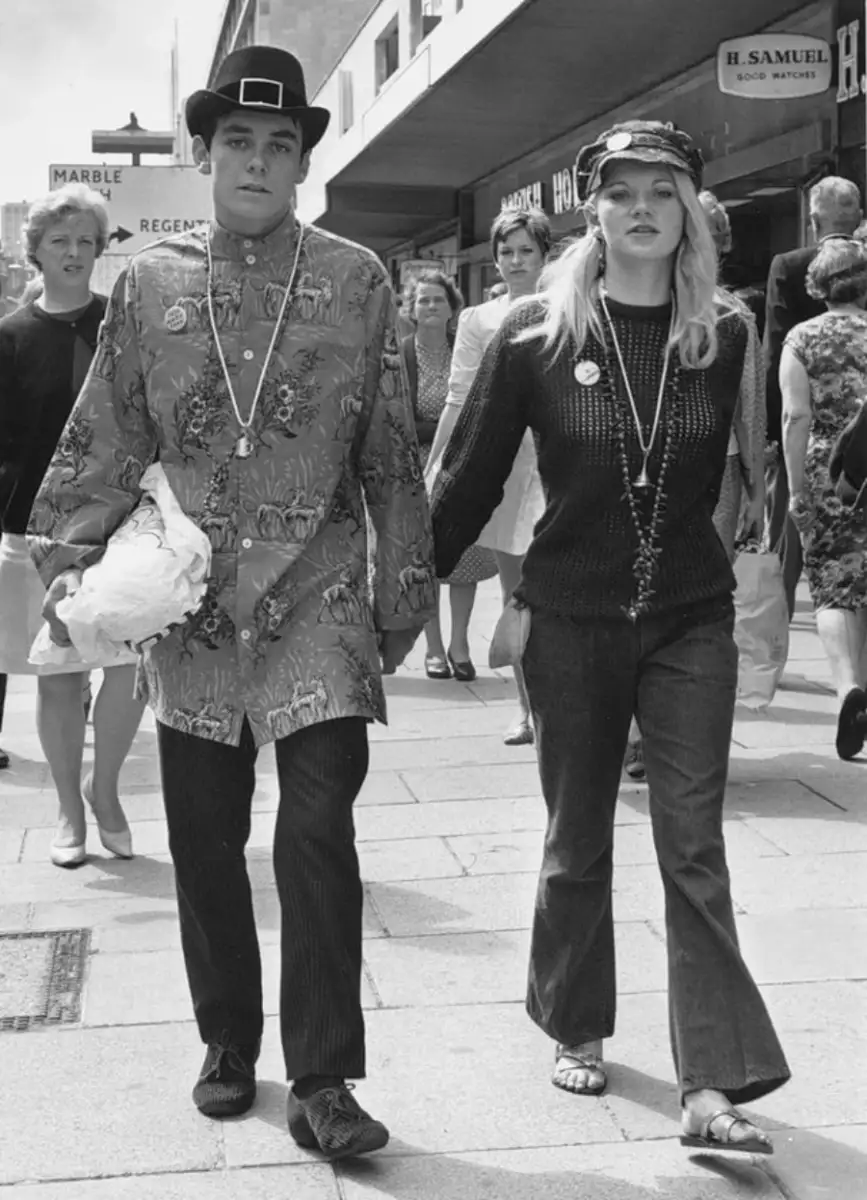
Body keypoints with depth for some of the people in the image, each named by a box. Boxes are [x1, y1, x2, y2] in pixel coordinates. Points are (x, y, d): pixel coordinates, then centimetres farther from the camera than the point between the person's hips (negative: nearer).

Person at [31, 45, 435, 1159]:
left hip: (319, 597, -2)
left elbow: (392, 455, 4)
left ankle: (322, 1082, 1)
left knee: (319, 829, -9)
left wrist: (403, 589, 4)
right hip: (187, 598, 2)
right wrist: (72, 561, -3)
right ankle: (228, 1046, 29)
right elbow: (107, 444, 7)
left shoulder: (357, 281, 1)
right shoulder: (148, 283, 4)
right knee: (204, 840, 11)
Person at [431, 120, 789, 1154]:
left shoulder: (722, 336, -1)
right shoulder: (537, 335, -7)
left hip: (691, 621, 1)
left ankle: (712, 1082, 1)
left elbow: (703, 479, 10)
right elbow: (470, 476, -1)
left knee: (694, 847, -2)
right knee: (577, 843, 12)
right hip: (569, 622, -1)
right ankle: (574, 1026, 32)